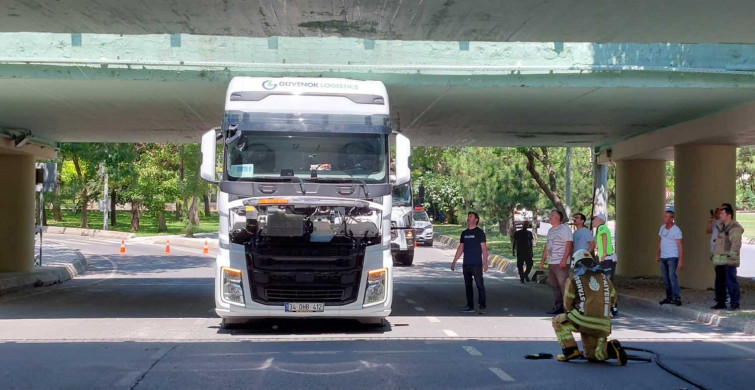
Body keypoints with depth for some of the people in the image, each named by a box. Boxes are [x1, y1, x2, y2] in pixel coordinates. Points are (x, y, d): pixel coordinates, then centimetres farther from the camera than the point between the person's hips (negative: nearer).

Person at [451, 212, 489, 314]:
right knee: (468, 285, 8)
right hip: (466, 264, 6)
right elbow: (460, 248, 18)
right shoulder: (464, 233, 13)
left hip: (476, 264, -6)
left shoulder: (479, 232, -3)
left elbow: (484, 248, -7)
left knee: (480, 285, -6)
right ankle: (470, 306, 14)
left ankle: (483, 306, -3)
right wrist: (454, 261, 14)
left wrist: (485, 263, -14)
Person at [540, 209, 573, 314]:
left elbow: (568, 245, -14)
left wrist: (564, 260, -22)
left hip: (561, 263, -9)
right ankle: (558, 307, 15)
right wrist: (542, 261, 20)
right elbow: (547, 247, 24)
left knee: (564, 285, -10)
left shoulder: (565, 229, -6)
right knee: (554, 286, 10)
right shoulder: (550, 230, 19)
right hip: (551, 263, 9)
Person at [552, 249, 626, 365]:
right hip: (603, 325, 5)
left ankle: (570, 350, 2)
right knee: (592, 355, 21)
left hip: (584, 320, -5)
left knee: (558, 321, 19)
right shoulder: (605, 279, 16)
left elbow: (568, 305, 10)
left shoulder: (573, 281, 4)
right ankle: (611, 348, -8)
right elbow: (612, 300, 26)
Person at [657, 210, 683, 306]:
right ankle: (669, 298, 14)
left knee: (672, 276, -17)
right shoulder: (662, 228, 10)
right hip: (663, 257, 7)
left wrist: (681, 259, -16)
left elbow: (679, 245, -11)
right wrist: (657, 255, 15)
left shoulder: (676, 230, -10)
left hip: (672, 257, -7)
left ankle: (677, 298, -17)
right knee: (665, 279, 8)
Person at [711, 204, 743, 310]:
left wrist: (731, 255, -23)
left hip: (729, 262, -9)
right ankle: (721, 302, 20)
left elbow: (736, 243, -18)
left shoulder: (735, 227, -10)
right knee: (719, 283, 12)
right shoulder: (721, 226, 17)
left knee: (731, 282, -6)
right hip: (719, 261, 9)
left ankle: (735, 304, -1)